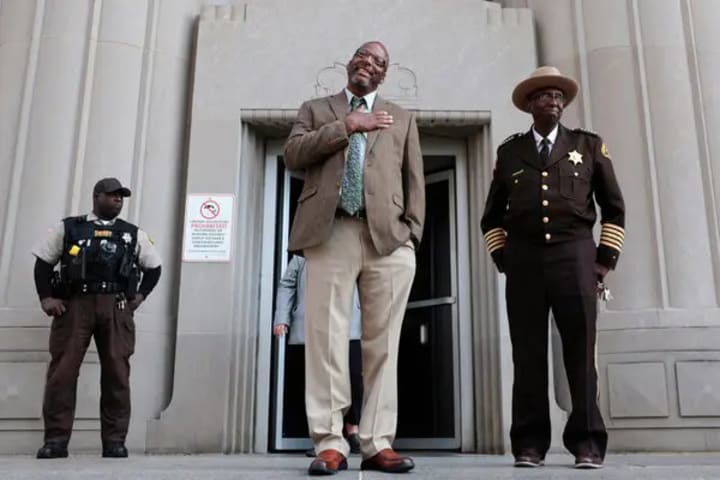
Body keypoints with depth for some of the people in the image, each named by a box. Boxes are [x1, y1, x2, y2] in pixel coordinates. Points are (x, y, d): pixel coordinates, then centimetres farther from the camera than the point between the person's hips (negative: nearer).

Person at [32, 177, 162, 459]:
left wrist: (141, 295, 9)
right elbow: (44, 262, 12)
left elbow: (154, 267, 22)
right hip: (74, 305, -1)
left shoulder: (133, 234, 17)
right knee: (62, 370, -5)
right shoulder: (68, 228, 13)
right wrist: (45, 297, 0)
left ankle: (114, 440, 2)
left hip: (116, 308, 1)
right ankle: (56, 439, 1)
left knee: (117, 373, -3)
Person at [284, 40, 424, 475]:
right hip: (330, 233, -1)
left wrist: (412, 234, 0)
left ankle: (378, 444, 3)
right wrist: (347, 125, -2)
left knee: (383, 342, -1)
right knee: (326, 338, -7)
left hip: (388, 238, 1)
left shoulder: (402, 119, 23)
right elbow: (293, 155, 3)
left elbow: (414, 181, 14)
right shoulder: (315, 109, 22)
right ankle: (330, 444, -2)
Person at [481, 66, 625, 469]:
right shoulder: (510, 151, 14)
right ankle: (530, 444, 4)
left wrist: (606, 258, 4)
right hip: (524, 259, 1)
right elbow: (493, 215, 18)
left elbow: (615, 208, 12)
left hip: (574, 255, 0)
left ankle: (588, 443, 3)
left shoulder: (589, 145, 13)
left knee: (581, 352, -4)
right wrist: (502, 258, 8)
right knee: (528, 354, -1)